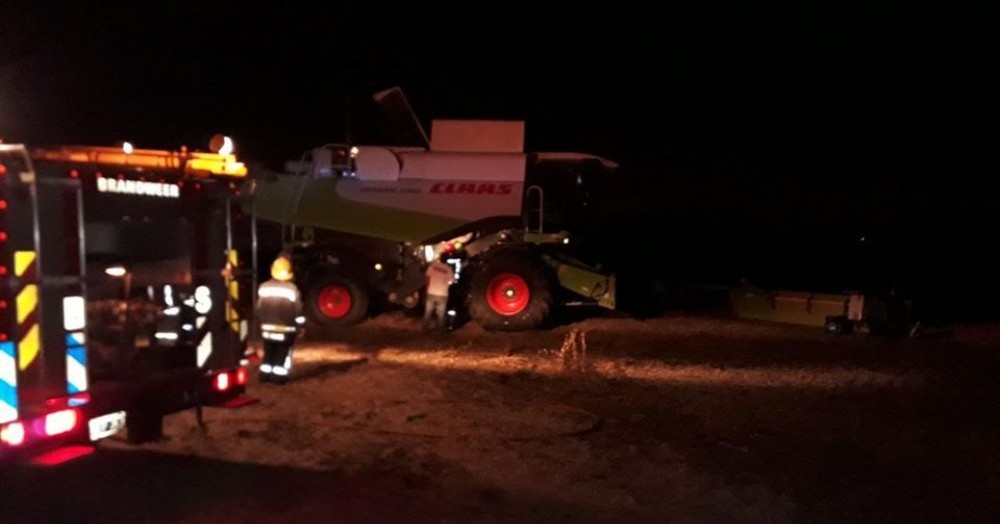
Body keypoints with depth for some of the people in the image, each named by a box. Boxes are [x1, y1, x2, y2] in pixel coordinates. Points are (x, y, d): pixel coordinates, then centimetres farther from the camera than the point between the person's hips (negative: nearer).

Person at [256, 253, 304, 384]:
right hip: (285, 330, -4)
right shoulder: (292, 289, -13)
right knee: (283, 354, 5)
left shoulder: (263, 287, -1)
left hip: (267, 328, 4)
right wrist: (299, 326, 2)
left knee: (268, 353, 17)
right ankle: (278, 377, 5)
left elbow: (259, 309, 7)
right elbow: (298, 311, -10)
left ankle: (265, 375, 22)